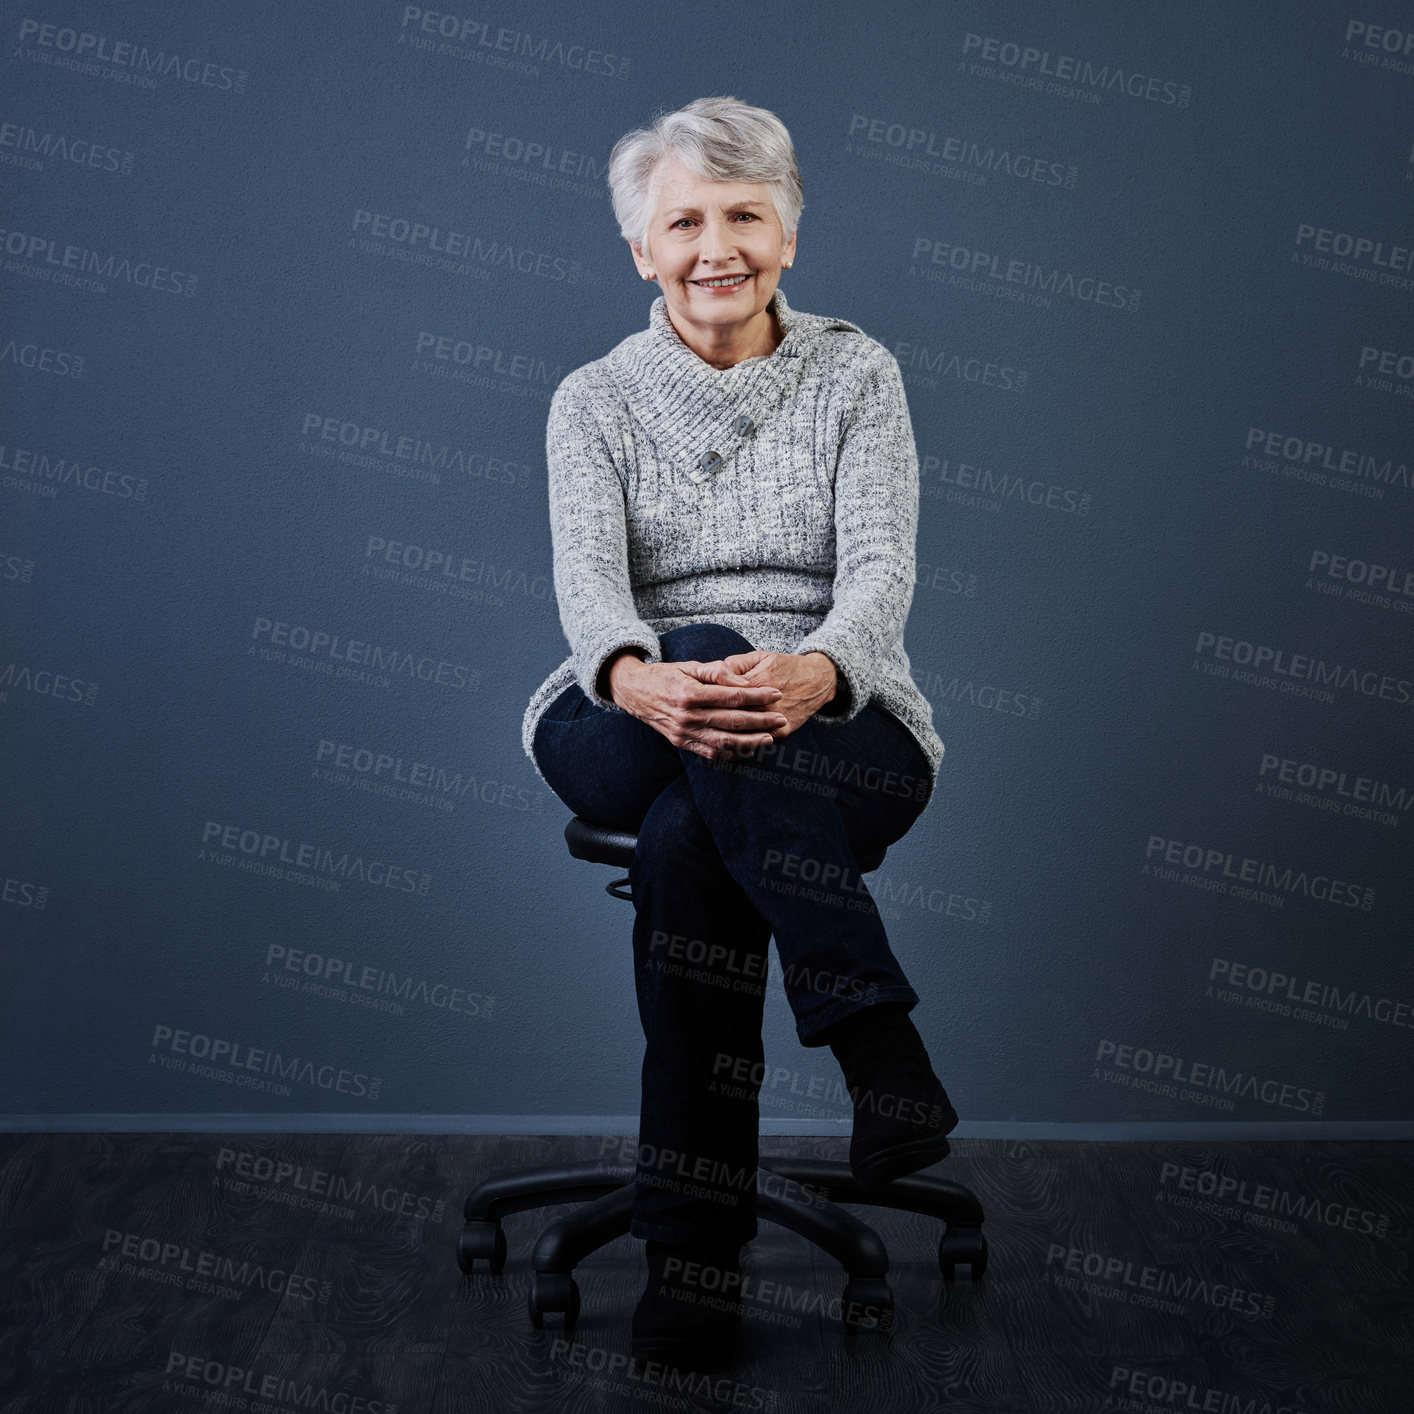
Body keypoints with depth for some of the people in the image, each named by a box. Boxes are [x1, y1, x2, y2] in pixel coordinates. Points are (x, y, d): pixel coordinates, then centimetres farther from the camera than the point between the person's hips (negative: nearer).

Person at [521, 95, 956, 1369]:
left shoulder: (856, 374, 5)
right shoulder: (595, 401, 7)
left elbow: (882, 569, -10)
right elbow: (589, 583, -10)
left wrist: (809, 673, -35)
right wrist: (645, 682, -36)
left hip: (837, 732, -1)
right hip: (629, 729, 1)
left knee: (688, 840, -35)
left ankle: (693, 1252, -27)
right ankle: (885, 1053, -34)